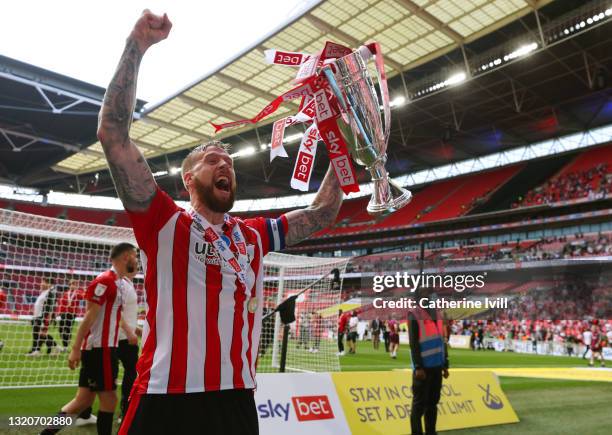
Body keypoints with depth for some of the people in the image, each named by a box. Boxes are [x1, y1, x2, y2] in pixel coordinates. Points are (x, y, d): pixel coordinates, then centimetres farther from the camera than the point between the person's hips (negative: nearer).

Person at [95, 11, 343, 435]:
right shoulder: (165, 222, -2)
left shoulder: (254, 234, 11)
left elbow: (321, 214, 17)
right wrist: (137, 44, -11)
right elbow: (113, 133, -11)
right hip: (166, 395, -4)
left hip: (237, 394, 5)